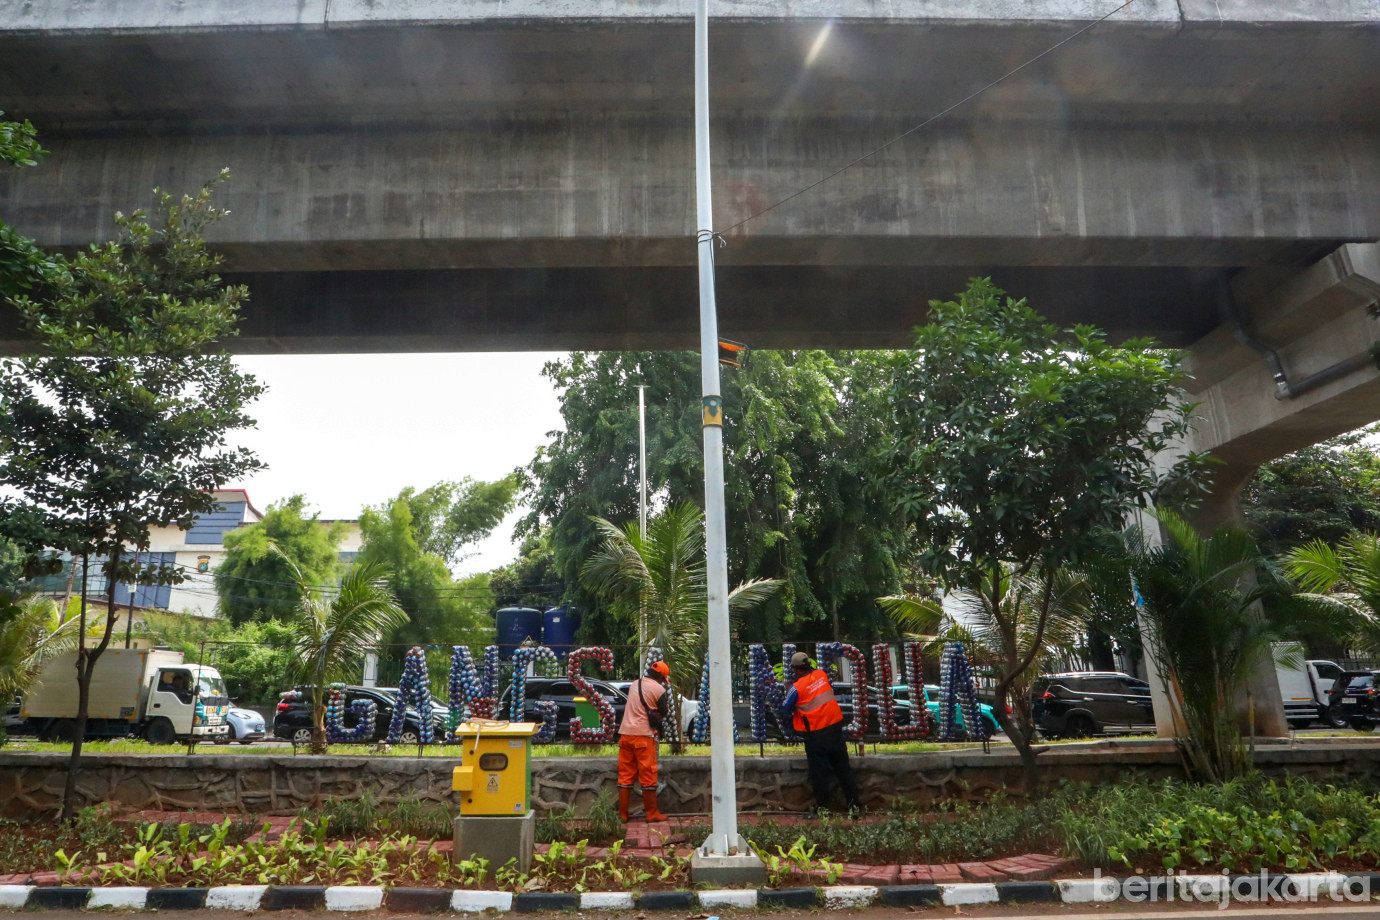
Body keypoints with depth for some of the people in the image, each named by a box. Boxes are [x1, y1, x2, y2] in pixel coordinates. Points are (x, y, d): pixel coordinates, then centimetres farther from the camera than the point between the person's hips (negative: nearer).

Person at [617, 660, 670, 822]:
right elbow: (663, 713, 2)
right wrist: (666, 703, 20)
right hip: (644, 735, -6)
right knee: (648, 775, 3)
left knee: (625, 775, 10)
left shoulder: (634, 684, 12)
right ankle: (652, 813, 10)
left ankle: (623, 813, 13)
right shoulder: (659, 689, -7)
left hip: (626, 733, 6)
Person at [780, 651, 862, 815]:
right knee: (843, 767, 13)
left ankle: (822, 805, 16)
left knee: (819, 771, 8)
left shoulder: (797, 688, -15)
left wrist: (786, 717, 19)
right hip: (835, 727, 5)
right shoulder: (822, 674, -1)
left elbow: (785, 710, -3)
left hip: (815, 734, -5)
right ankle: (854, 803, 16)